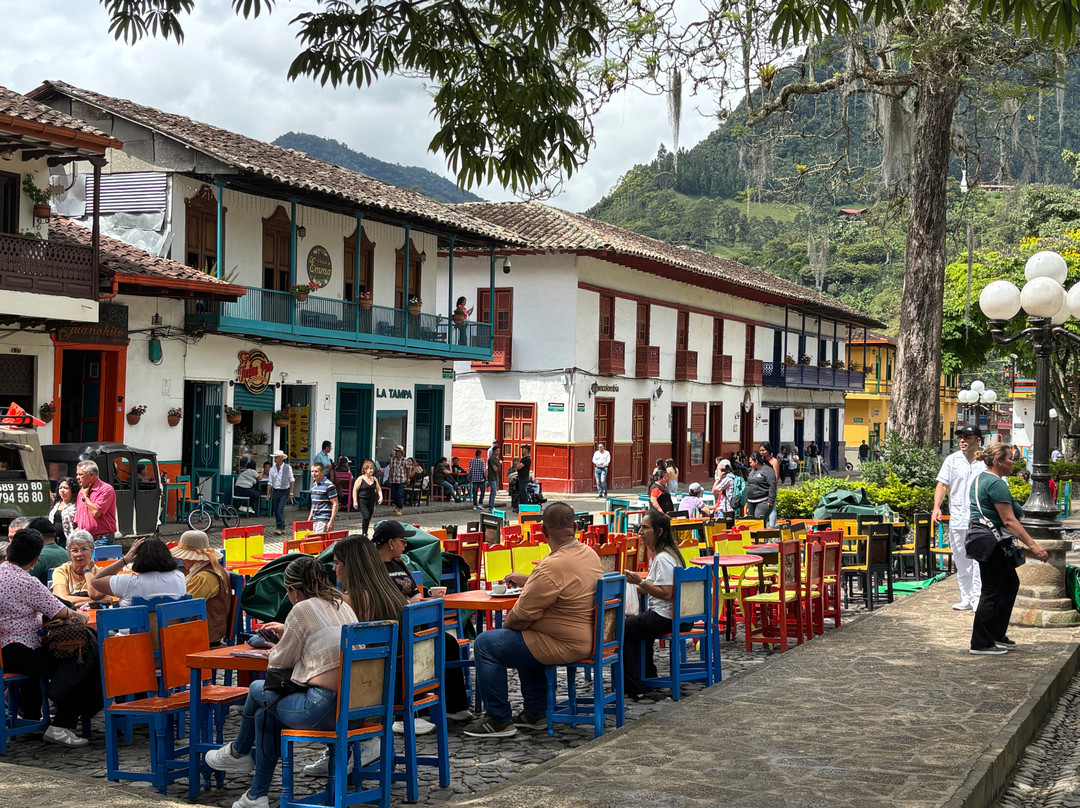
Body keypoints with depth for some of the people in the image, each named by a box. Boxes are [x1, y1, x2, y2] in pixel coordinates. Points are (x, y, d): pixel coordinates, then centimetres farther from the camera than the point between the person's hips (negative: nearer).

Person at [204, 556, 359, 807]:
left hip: (324, 707, -8)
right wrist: (288, 631, 44)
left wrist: (274, 651, 26)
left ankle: (238, 752, 45)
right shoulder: (343, 606, 16)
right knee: (265, 712, 24)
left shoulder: (302, 609, -7)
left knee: (257, 690, 18)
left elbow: (280, 661, 4)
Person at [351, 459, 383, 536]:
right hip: (362, 501, -6)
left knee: (369, 518, 10)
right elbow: (355, 490, -6)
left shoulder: (374, 479, 9)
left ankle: (363, 530, 28)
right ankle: (364, 533, -7)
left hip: (371, 501, 6)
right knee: (366, 516, -18)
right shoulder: (360, 479, -6)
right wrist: (355, 501, -11)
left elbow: (378, 489, 16)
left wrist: (380, 497, -1)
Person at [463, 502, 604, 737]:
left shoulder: (553, 566, -26)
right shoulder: (589, 554, 4)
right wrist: (527, 581, 26)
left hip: (565, 645, -10)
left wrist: (506, 624, 1)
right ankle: (535, 713, 32)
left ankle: (499, 720, 4)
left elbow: (524, 613, -20)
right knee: (523, 638, 34)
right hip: (587, 637, 10)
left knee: (485, 644, -3)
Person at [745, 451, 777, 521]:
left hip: (762, 502, -8)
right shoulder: (752, 471, 20)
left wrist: (770, 501, -19)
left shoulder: (767, 470, -8)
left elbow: (772, 487, -14)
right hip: (751, 502, 9)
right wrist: (747, 501, 24)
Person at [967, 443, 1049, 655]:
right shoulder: (996, 484, -17)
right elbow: (1009, 521, -21)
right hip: (992, 542, -11)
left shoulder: (981, 478, 15)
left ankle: (996, 634, 22)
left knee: (1010, 584, 17)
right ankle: (980, 643, 2)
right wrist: (1033, 545, -22)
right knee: (992, 591, -4)